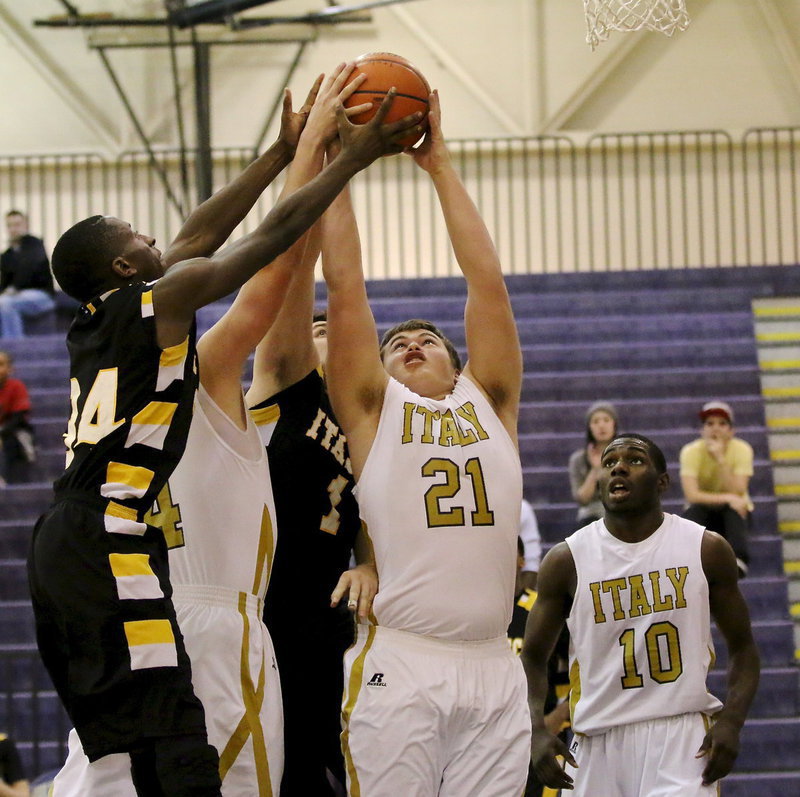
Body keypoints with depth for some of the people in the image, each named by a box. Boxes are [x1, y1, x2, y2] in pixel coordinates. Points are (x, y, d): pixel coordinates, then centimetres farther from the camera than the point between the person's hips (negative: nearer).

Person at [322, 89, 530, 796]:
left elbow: (487, 283, 16)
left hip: (494, 668, 2)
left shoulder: (489, 404, 19)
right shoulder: (373, 407, 15)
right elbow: (345, 285, 10)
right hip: (400, 667, -2)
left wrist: (441, 166, 18)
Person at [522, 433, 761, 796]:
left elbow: (742, 647, 9)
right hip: (600, 741, 2)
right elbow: (532, 657, 7)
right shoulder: (566, 561, 1)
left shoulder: (707, 549, 2)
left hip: (684, 735, -1)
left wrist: (731, 721, -9)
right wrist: (536, 731, -11)